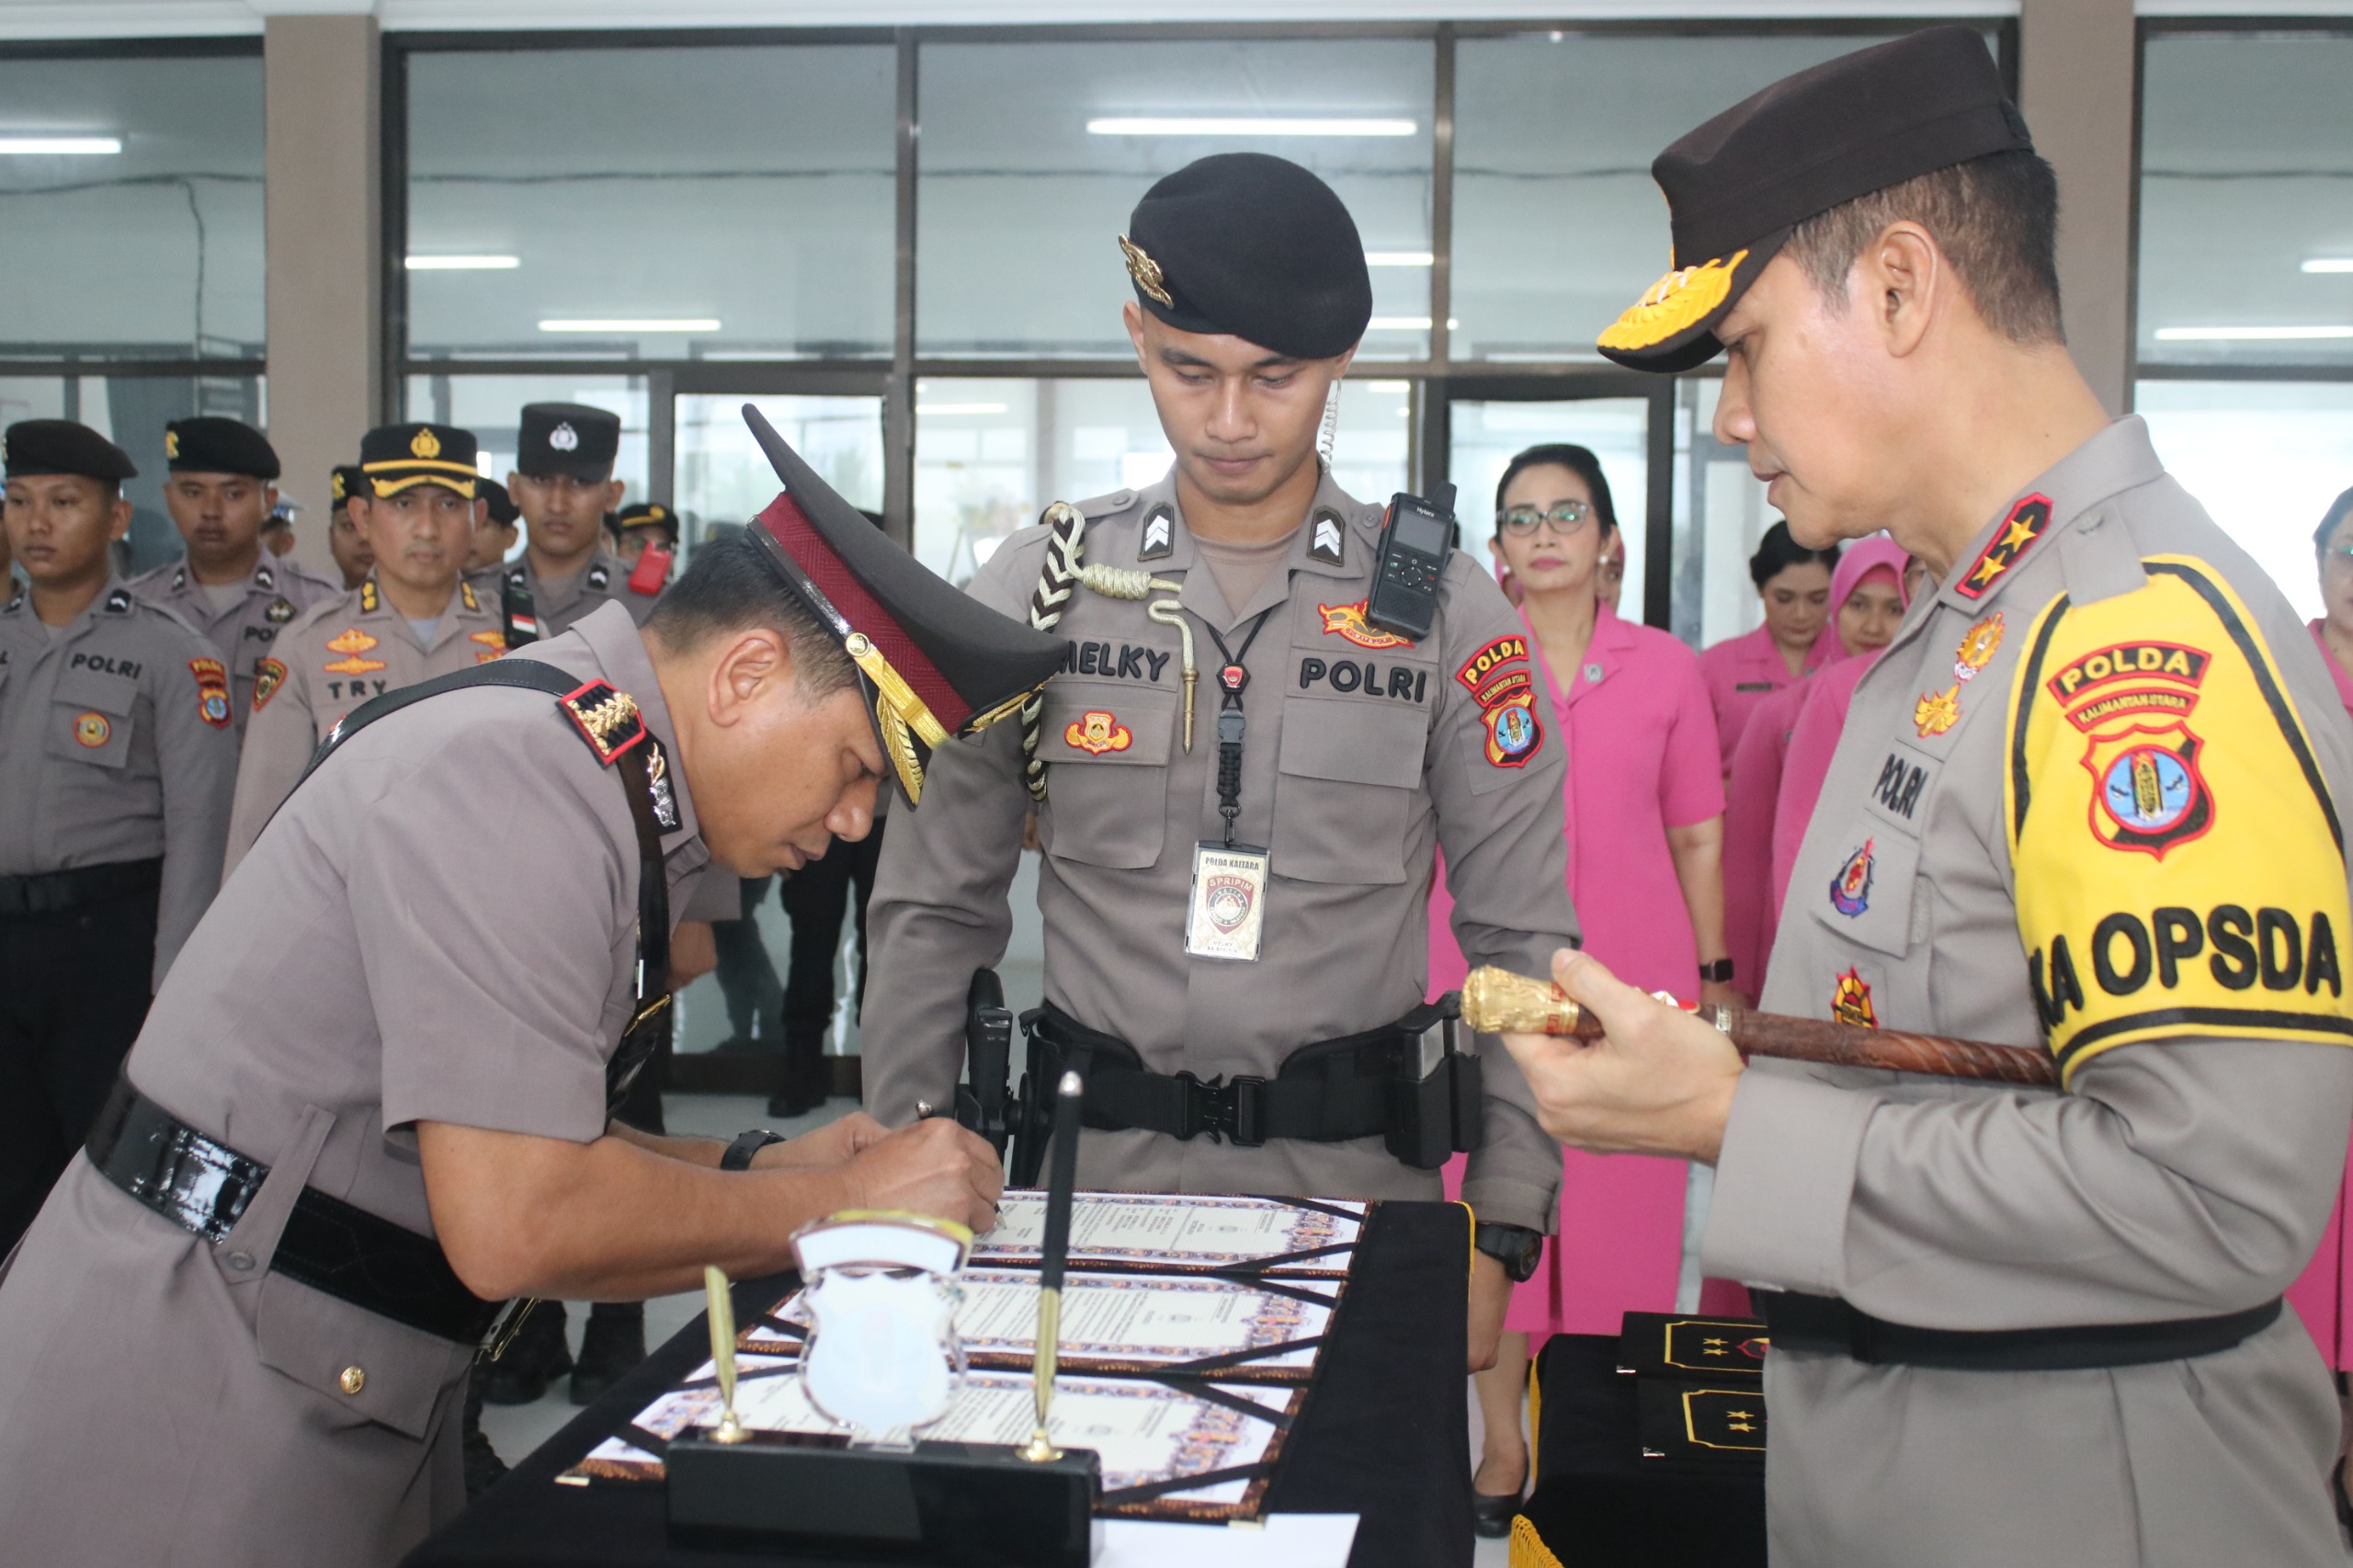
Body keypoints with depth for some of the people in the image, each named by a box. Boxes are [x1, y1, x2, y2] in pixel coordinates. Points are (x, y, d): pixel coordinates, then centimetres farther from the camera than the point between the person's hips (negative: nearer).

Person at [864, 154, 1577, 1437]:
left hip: (1357, 1187, 0)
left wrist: (1501, 1232, -4)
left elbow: (1522, 942, 1)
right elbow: (933, 911, 7)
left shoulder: (1444, 609, -1)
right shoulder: (1038, 587, 1)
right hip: (1095, 1184, 1)